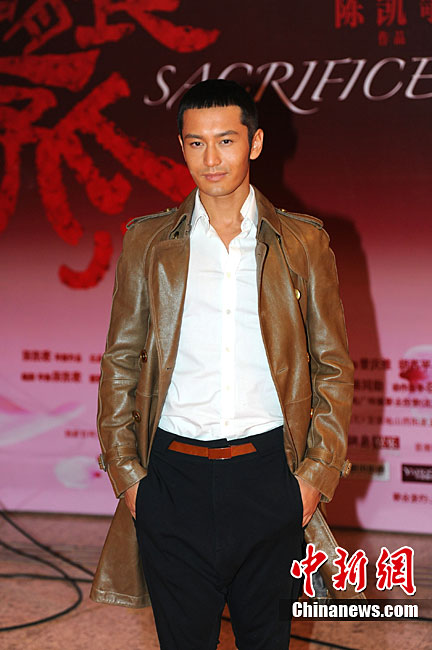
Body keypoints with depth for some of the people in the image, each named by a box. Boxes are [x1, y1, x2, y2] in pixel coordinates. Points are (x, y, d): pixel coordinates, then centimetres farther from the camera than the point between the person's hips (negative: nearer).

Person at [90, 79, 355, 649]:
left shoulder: (305, 242, 4)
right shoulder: (147, 241, 6)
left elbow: (334, 368, 6)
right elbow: (119, 365, 8)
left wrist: (317, 473, -2)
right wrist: (125, 470, 0)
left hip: (270, 473, 0)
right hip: (173, 477, 0)